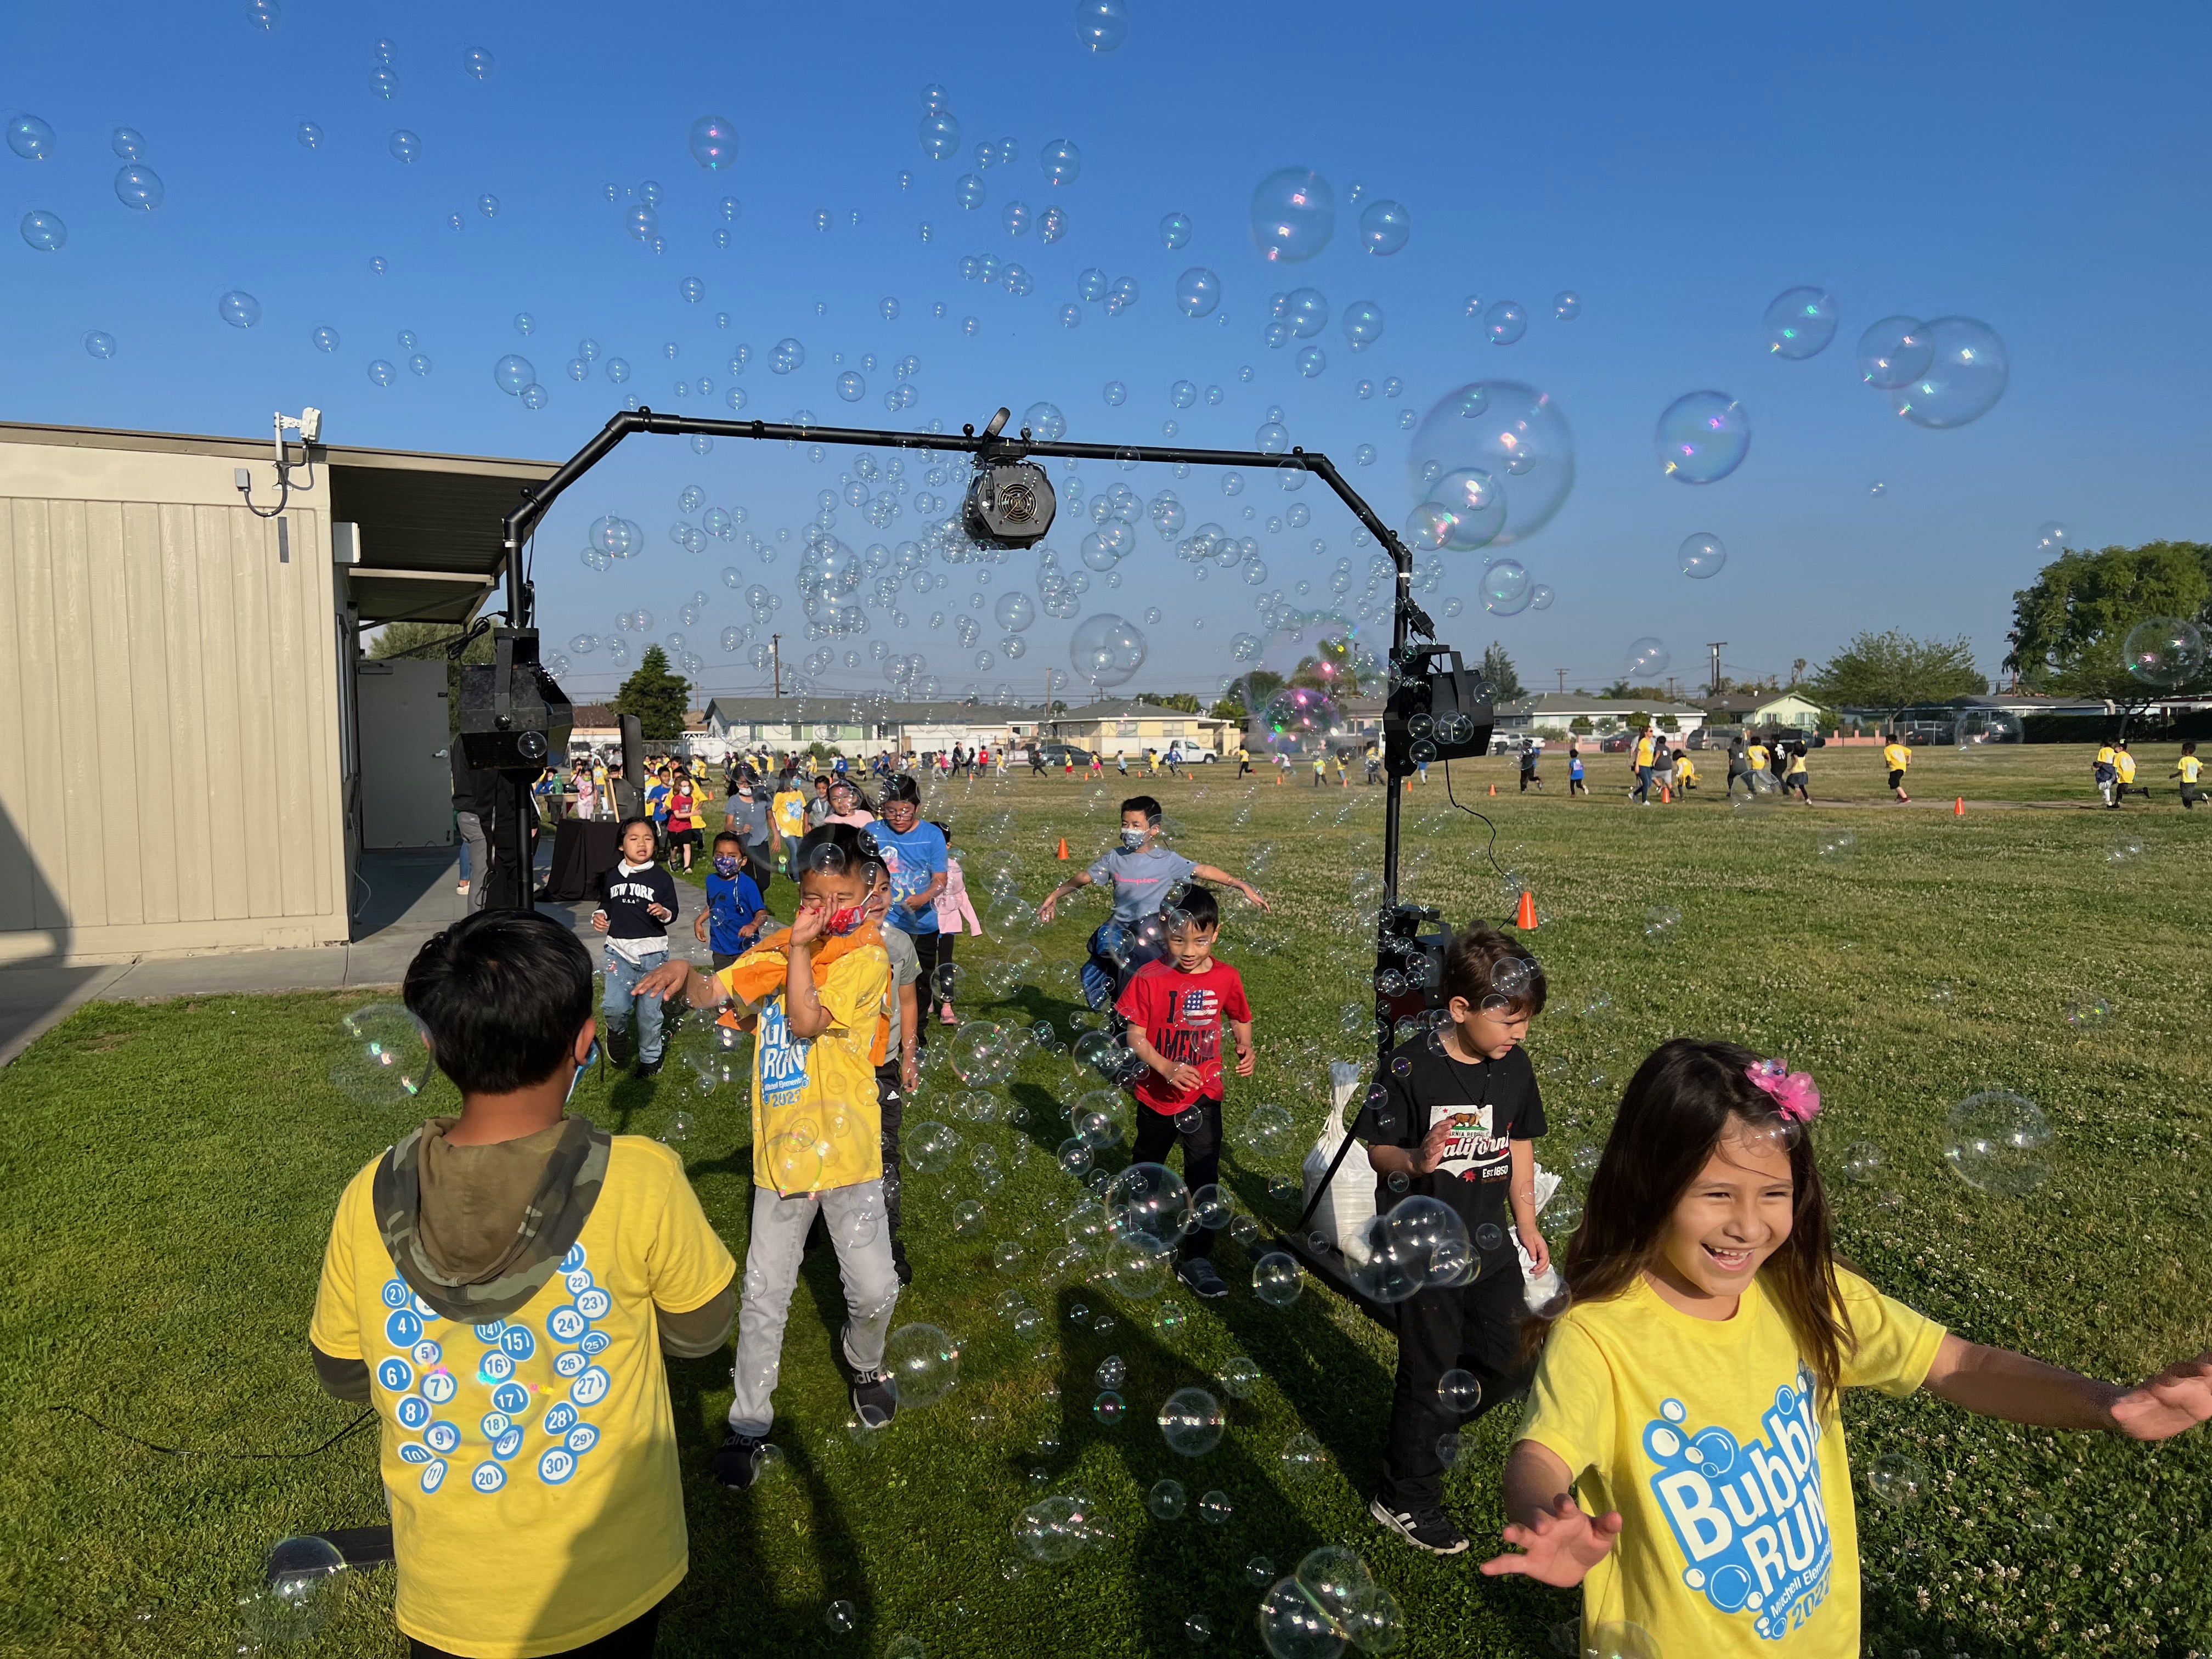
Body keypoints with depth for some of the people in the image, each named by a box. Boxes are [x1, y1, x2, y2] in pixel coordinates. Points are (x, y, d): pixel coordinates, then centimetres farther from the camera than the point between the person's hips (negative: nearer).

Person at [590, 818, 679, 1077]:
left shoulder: (662, 877, -2)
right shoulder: (612, 876, 4)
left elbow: (673, 912, 2)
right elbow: (606, 905, 18)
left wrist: (664, 913, -20)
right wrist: (599, 917, -2)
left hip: (653, 952, -1)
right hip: (619, 951, 1)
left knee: (649, 1012, 8)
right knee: (614, 1007, -14)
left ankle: (650, 1057, 30)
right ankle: (618, 1030, 20)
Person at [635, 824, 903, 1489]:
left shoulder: (866, 955, -11)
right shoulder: (776, 948, 6)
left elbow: (806, 1020, -19)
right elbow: (715, 992, -5)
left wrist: (799, 949, -19)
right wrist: (685, 973, -26)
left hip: (845, 1149, -3)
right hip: (780, 1151, 3)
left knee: (873, 1288, 1)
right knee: (764, 1296, 9)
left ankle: (865, 1365, 35)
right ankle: (749, 1423, 25)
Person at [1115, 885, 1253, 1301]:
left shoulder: (1226, 978, -9)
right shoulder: (1150, 978, -17)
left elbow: (1240, 1018, 8)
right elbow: (1136, 1037, -14)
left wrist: (1245, 1047, -13)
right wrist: (1167, 1068, -28)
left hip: (1203, 1094, 1)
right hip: (1156, 1093, -1)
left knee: (1204, 1175, -3)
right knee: (1148, 1161, 23)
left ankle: (1194, 1258, 10)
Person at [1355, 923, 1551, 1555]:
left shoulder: (1514, 1067, -2)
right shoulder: (1412, 1069, -19)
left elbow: (1519, 1146, 11)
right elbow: (1377, 1147, -12)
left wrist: (1527, 1224, 14)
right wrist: (1416, 1160, -32)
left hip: (1489, 1244, 6)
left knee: (1505, 1366, 14)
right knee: (1429, 1373, 6)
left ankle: (1421, 1436, 40)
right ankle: (1405, 1498, 28)